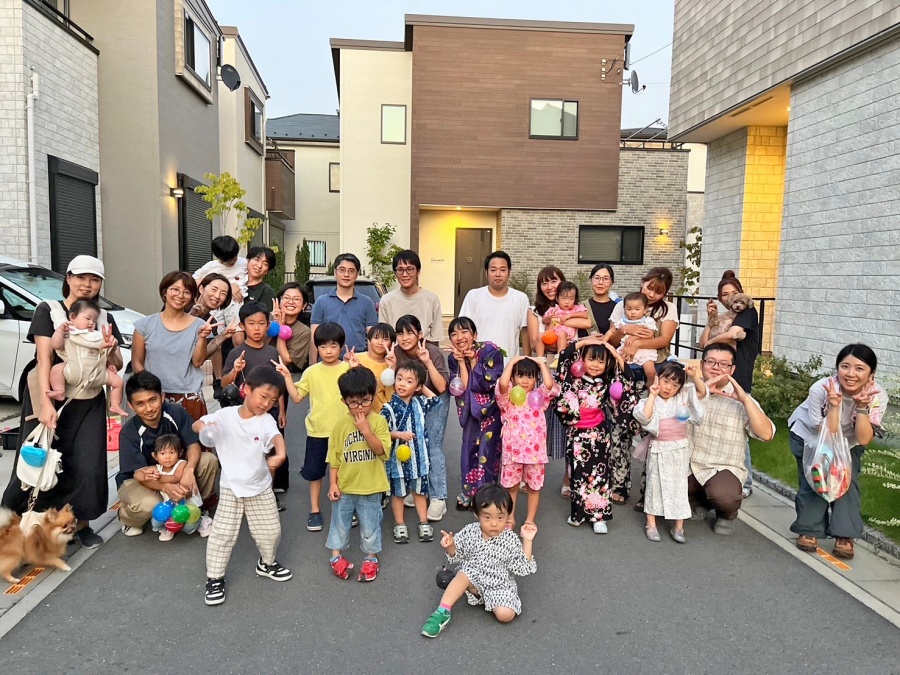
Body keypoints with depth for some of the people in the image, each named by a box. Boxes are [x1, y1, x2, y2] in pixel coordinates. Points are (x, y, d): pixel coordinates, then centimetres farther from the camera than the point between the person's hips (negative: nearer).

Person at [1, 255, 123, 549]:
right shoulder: (48, 311, -4)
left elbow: (117, 366, 9)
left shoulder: (105, 319, 7)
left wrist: (110, 350, -14)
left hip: (89, 405, 3)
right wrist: (46, 403, -25)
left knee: (88, 469, 0)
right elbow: (44, 359, -14)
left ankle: (81, 523, 20)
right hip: (50, 399, -3)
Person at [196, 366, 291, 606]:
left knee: (270, 531, 12)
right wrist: (204, 427, -35)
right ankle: (214, 578, 19)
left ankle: (267, 563, 39)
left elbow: (276, 436, -30)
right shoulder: (225, 415, -10)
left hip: (261, 488, 2)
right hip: (231, 487, -1)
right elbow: (196, 425, -9)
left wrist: (281, 454, -54)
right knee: (222, 533, 2)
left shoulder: (266, 420, -12)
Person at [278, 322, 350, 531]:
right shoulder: (311, 372, -1)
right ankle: (315, 511, 26)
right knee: (314, 472, 11)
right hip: (317, 431, 1)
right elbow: (296, 397, 0)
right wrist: (287, 376, -9)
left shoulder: (349, 369, -5)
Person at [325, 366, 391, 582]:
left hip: (370, 487, -1)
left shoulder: (379, 421, -10)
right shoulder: (341, 424, -6)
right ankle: (336, 555, 36)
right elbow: (334, 457, -1)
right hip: (344, 487, 1)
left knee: (370, 525, 13)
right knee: (340, 523, 17)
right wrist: (333, 484, -3)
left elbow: (381, 450, -20)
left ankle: (371, 558, 32)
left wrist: (366, 430, -28)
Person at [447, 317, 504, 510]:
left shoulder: (490, 351, -18)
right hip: (471, 410, 4)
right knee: (469, 448, 6)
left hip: (491, 409, -4)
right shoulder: (454, 358, -5)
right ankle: (468, 492, 22)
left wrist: (473, 360, -22)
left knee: (486, 450, -7)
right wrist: (462, 362, -20)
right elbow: (460, 388, -14)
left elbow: (487, 383, -23)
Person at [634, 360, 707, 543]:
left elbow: (702, 392, 1)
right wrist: (652, 395, -20)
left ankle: (678, 527, 18)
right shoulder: (651, 401, -7)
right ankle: (651, 524, 20)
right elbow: (644, 418, -23)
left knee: (680, 486, 8)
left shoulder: (683, 397, 2)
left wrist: (694, 376, -14)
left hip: (679, 449, 2)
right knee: (655, 486, 8)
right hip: (658, 450, -2)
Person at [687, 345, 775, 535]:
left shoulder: (741, 400, -3)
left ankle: (727, 515, 7)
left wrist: (745, 399, -23)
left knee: (723, 495, -34)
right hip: (688, 463, 3)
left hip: (723, 468, -3)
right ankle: (699, 501, 11)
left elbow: (766, 434, -16)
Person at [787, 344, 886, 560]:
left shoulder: (877, 395, -25)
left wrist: (862, 408, -38)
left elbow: (864, 440, -27)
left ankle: (845, 536, -2)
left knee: (847, 479, -13)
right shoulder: (821, 389, -33)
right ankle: (809, 530, 3)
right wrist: (834, 406, -42)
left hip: (848, 442, 2)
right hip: (809, 437, -2)